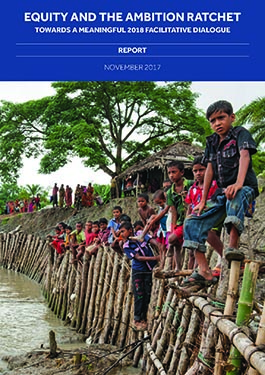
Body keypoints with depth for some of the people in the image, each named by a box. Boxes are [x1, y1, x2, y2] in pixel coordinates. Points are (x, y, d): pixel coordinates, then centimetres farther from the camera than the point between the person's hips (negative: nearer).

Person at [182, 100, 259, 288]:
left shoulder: (240, 133, -5)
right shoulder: (212, 142, 13)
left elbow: (244, 155, -23)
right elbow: (210, 170, 12)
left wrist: (238, 183, -41)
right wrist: (203, 201, 7)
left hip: (246, 188, -6)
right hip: (222, 192, 7)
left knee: (235, 198, -44)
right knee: (192, 223, -8)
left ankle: (234, 246, -40)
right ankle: (205, 272, -11)